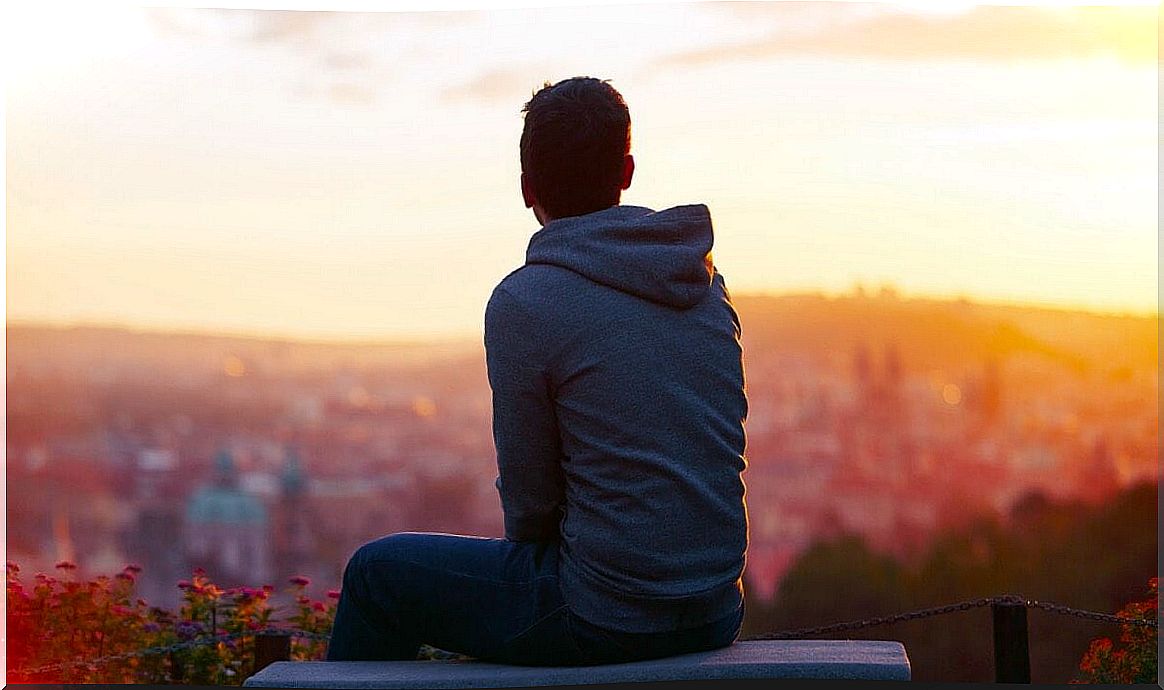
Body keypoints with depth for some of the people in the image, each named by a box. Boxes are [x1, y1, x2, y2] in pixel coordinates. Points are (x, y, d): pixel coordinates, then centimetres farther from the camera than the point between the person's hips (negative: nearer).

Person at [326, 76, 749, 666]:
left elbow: (528, 493, -9)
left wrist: (528, 547, 13)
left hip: (606, 618, -7)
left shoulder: (523, 303, -15)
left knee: (377, 575, 12)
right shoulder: (707, 286, 5)